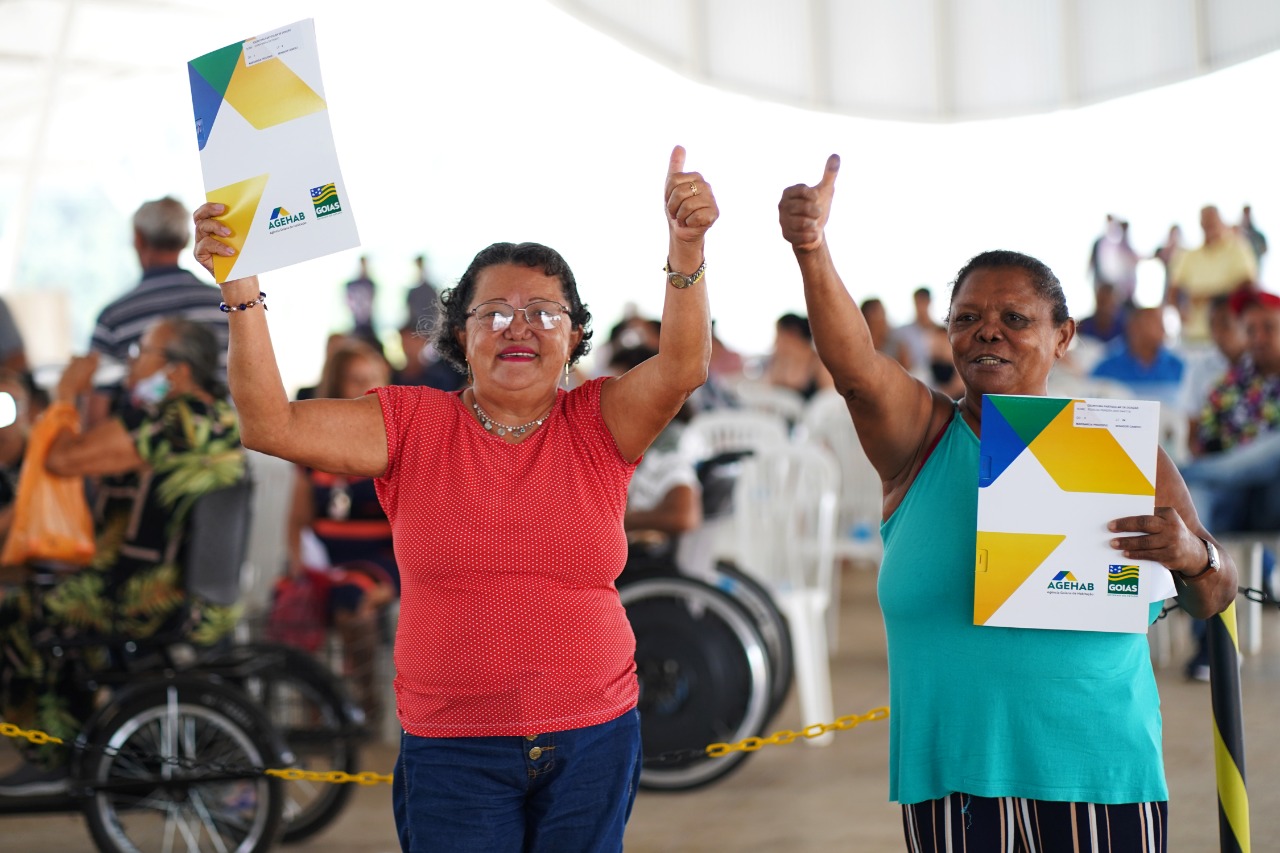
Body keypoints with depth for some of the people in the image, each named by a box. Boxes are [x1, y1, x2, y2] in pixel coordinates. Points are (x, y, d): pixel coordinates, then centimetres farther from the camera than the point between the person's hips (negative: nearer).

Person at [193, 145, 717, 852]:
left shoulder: (596, 424, 2)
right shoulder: (412, 426, 0)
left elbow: (683, 367, -16)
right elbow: (270, 424, -9)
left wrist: (685, 248, -32)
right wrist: (240, 290, -20)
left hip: (592, 738, 1)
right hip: (453, 747, -1)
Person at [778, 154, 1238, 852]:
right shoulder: (921, 435, 3)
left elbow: (1210, 602, 10)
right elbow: (852, 364, -19)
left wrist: (1195, 558, -15)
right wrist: (811, 247, -37)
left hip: (1100, 784, 1)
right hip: (950, 783, -1)